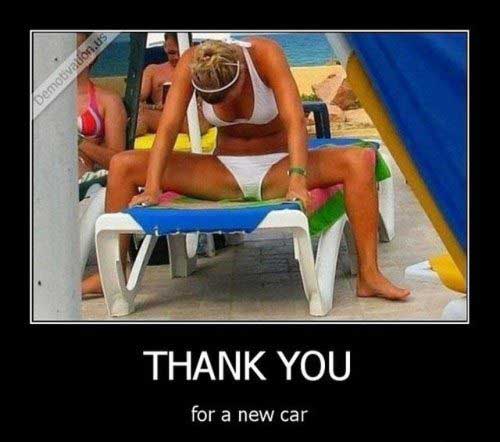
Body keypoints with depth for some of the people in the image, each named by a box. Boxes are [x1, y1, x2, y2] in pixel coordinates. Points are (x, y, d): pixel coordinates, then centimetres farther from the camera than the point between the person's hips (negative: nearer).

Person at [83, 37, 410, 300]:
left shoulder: (265, 54, -23)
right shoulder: (190, 63, -16)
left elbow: (295, 121, -34)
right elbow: (167, 128, -22)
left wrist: (297, 181, -48)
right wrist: (151, 190, -35)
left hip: (277, 170, -2)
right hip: (224, 174, 2)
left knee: (360, 161, -30)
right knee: (123, 166, -14)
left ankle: (369, 276, -29)